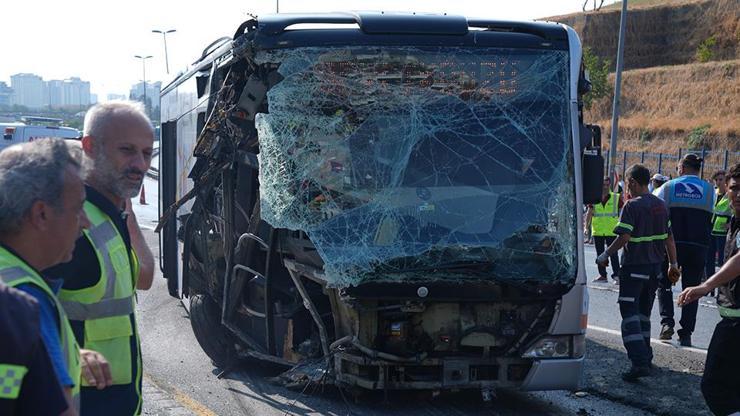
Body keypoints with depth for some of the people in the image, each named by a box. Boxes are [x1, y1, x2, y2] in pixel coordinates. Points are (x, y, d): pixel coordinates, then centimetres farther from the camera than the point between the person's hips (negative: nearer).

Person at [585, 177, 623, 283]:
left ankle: (616, 275, -3)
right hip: (597, 231, 3)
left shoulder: (616, 197, 1)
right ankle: (602, 275, 17)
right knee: (600, 254, 10)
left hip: (611, 231, -3)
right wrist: (586, 227, -1)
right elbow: (589, 213, 8)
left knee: (613, 253, -6)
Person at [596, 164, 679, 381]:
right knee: (644, 312, 20)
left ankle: (639, 362, -19)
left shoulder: (632, 205, -14)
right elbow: (669, 238, 14)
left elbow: (624, 237, -19)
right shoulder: (660, 205, 9)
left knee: (630, 313, -8)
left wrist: (605, 255, -7)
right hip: (654, 266, 8)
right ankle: (645, 356, 25)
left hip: (634, 266, -8)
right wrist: (673, 264, 21)